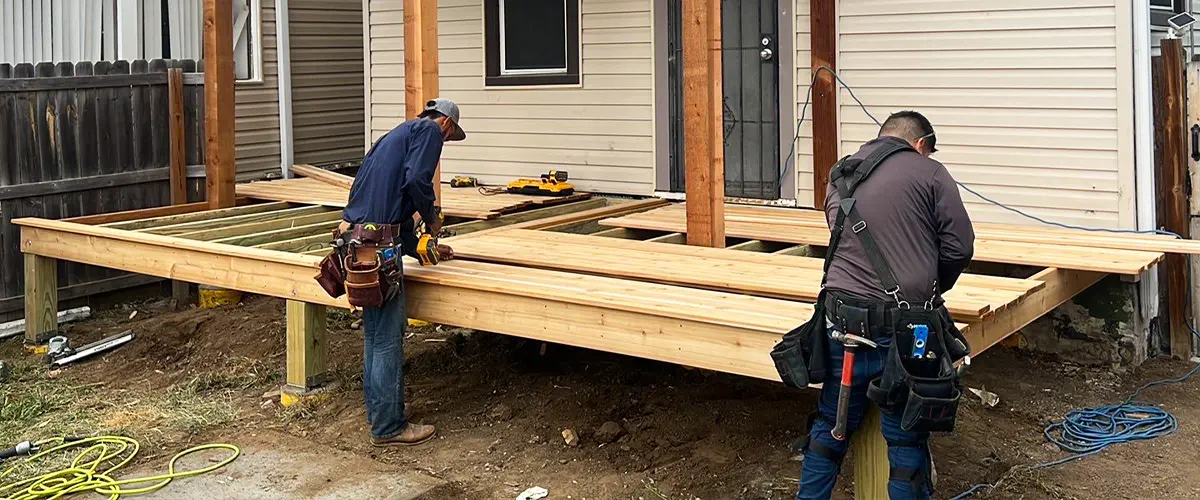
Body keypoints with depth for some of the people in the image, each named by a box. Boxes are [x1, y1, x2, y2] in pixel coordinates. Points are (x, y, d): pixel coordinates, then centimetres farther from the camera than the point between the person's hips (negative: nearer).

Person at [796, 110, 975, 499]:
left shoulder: (840, 176, 15)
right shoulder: (930, 173, -1)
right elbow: (959, 247, -2)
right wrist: (933, 289, 16)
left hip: (844, 320, 4)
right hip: (905, 327, -4)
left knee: (832, 426, 18)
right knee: (906, 438, 7)